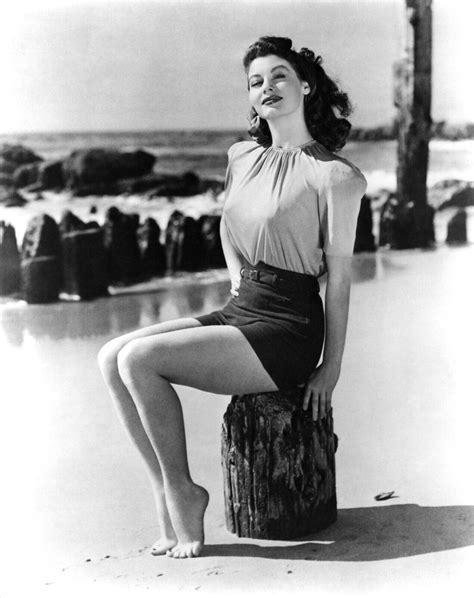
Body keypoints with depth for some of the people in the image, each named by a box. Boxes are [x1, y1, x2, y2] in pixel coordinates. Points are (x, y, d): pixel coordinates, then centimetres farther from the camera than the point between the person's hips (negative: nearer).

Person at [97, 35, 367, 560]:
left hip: (286, 330, -8)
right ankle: (165, 496, -5)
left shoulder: (335, 175, -10)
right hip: (239, 311, 8)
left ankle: (182, 492, -5)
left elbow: (339, 276, -8)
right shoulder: (242, 157, 10)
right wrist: (238, 278, 14)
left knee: (140, 359, -22)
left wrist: (331, 367, -7)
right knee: (111, 357, -8)